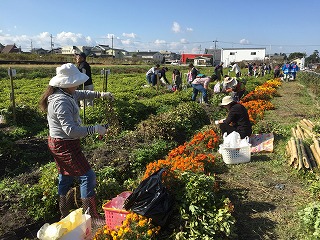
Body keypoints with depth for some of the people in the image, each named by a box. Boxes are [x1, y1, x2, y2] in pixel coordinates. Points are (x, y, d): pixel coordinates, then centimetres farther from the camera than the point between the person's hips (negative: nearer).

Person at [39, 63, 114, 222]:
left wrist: (100, 94, 14)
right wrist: (95, 129, -29)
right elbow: (71, 130, -34)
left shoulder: (64, 93, 2)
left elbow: (81, 94, 21)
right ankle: (92, 217, 3)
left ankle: (64, 214, 38)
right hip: (66, 146, -11)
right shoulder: (61, 102, -29)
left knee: (65, 175, 21)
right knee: (87, 176, -5)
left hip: (57, 143, 11)